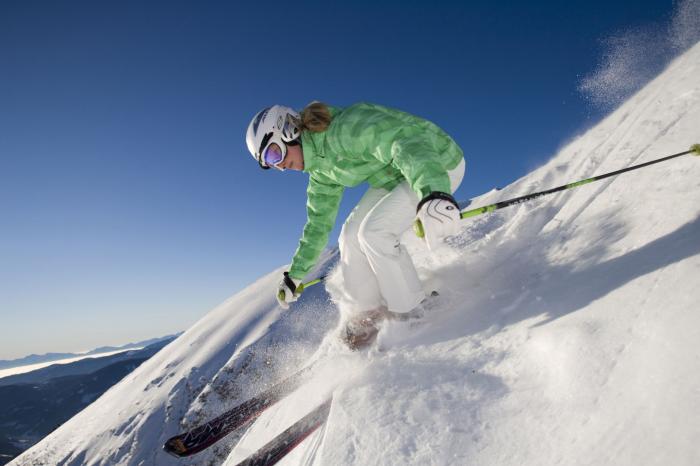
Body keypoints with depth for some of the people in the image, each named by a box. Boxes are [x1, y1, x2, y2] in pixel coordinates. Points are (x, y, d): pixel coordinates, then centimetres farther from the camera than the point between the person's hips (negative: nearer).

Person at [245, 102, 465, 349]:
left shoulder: (344, 130, -28)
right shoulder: (321, 171, 1)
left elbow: (405, 145, -41)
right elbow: (319, 223, 10)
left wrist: (434, 194, -57)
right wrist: (294, 275, 12)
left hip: (438, 164, -9)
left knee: (374, 231, -20)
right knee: (352, 234, -1)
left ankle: (411, 312, -2)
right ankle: (369, 312, 12)